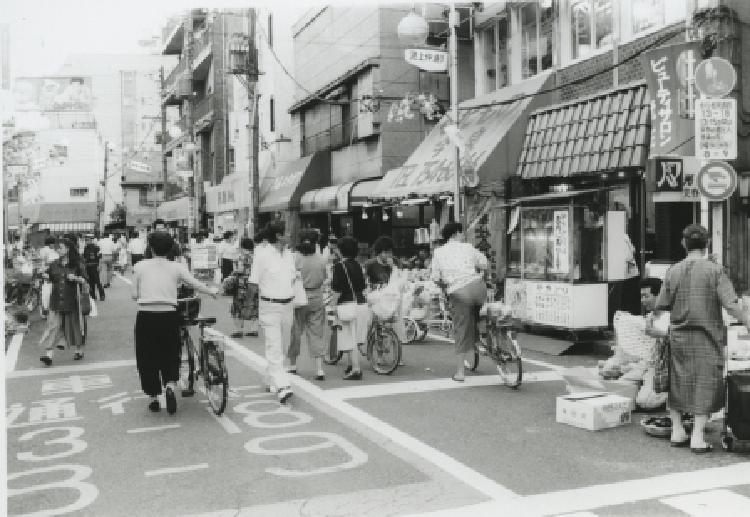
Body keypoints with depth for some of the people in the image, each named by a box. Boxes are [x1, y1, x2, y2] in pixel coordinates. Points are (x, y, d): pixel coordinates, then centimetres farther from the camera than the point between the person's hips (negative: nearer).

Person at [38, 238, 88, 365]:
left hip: (71, 300, -2)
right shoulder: (54, 265, 6)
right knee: (53, 326, -5)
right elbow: (49, 278, 12)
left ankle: (79, 350, 24)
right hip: (56, 301, 2)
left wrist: (75, 278, -18)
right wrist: (44, 275, -8)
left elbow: (84, 279, -1)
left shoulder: (76, 264, -2)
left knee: (74, 324, 8)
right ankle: (49, 354, -11)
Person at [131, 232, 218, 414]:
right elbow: (196, 284, 6)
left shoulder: (140, 266, 1)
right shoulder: (177, 268, 1)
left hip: (146, 317, 0)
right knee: (170, 354, 16)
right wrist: (212, 292, 24)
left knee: (147, 358, 14)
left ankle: (153, 397, 19)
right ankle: (170, 385, -9)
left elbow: (133, 294, 1)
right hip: (169, 316, 0)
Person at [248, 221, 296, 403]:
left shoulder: (288, 254, 9)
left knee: (282, 347, 14)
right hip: (269, 306, -7)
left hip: (287, 306, 7)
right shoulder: (263, 254, -10)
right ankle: (282, 386, -14)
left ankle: (271, 380, 29)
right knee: (274, 348, -9)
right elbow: (253, 283, -6)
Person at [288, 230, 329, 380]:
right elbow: (325, 278, 3)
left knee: (295, 331, 13)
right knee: (317, 333, 6)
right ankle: (319, 369, 1)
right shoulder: (322, 259, -6)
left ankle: (292, 365, 25)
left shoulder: (294, 258, -11)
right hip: (317, 299, 1)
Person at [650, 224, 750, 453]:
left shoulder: (673, 271, 0)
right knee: (705, 383, 4)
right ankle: (697, 437, 3)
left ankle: (677, 432, 22)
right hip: (707, 338, -3)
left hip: (679, 336, 3)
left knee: (677, 382, 15)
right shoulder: (715, 271, -9)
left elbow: (661, 305, 4)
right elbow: (731, 305, -15)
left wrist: (651, 319, 24)